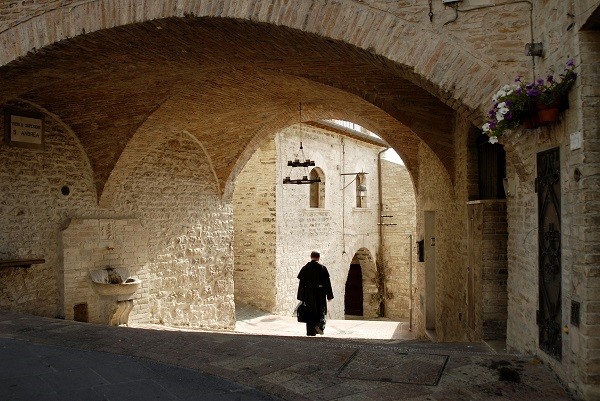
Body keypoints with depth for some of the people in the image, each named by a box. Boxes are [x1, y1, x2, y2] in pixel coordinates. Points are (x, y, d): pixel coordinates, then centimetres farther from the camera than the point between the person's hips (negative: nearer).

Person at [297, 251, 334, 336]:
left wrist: (301, 297, 5)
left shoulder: (305, 268, 1)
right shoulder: (323, 268, -4)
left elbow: (301, 283, 1)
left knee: (310, 312, 10)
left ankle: (311, 331, 10)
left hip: (308, 294, 2)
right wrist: (329, 295, 2)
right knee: (321, 310, 13)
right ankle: (320, 325, -12)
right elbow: (327, 283, -5)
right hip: (320, 293, -1)